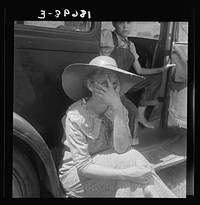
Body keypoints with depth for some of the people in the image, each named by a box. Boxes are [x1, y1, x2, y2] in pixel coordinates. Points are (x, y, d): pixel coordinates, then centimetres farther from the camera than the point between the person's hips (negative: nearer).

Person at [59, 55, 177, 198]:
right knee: (130, 159, -25)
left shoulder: (119, 110, -7)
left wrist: (117, 107, -31)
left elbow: (121, 148, -22)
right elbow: (83, 167, -24)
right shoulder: (75, 116, -22)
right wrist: (126, 174, -33)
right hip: (75, 174, -4)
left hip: (105, 166, 5)